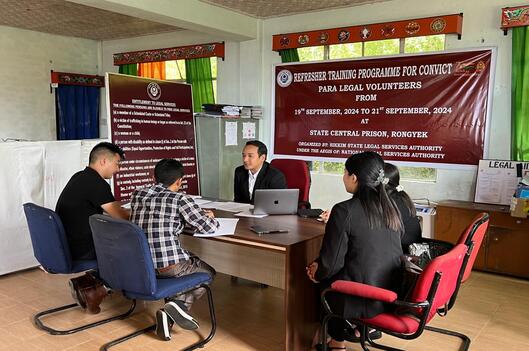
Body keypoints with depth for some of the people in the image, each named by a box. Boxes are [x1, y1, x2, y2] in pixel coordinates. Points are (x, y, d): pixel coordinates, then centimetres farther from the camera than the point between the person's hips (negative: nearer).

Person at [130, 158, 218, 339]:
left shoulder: (137, 194, 8)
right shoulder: (180, 199, -9)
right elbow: (207, 227, -7)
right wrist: (210, 217, 16)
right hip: (167, 265, -6)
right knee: (208, 272, 21)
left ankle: (170, 313, 15)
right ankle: (179, 305, 1)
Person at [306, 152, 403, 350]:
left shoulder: (345, 211, -19)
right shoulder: (390, 208, 2)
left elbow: (331, 262, -16)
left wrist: (317, 273, 8)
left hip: (364, 300, -6)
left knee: (323, 281, 24)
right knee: (332, 273, 28)